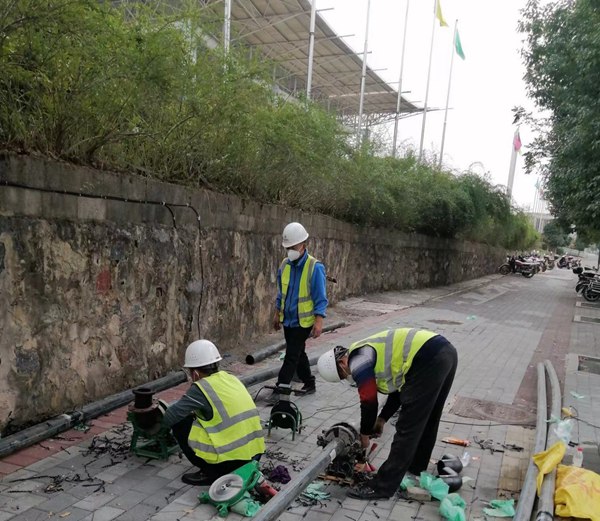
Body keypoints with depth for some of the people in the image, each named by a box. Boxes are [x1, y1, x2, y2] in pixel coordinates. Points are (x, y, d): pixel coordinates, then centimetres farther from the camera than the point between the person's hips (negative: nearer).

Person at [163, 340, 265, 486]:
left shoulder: (201, 387, -10)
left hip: (231, 460, -7)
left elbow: (169, 418, -8)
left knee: (179, 424, 5)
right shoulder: (231, 379, 11)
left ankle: (211, 472, 7)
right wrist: (195, 412, 25)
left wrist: (186, 412, 12)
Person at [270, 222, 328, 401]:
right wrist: (277, 314, 16)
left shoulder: (315, 267, -16)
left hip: (303, 321, -6)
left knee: (292, 355, -4)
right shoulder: (284, 265, 2)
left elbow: (320, 298, -14)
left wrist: (319, 321, -19)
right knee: (298, 353, 16)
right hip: (287, 320, 6)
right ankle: (309, 383, 32)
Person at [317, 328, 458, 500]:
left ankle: (383, 487, 8)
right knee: (425, 421, 25)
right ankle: (416, 468, 42)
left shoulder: (357, 361, -2)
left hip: (429, 361, -10)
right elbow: (400, 384, 29)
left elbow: (369, 402, 0)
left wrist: (364, 434, 16)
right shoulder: (369, 352, 26)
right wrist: (382, 419, 29)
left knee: (407, 428, -2)